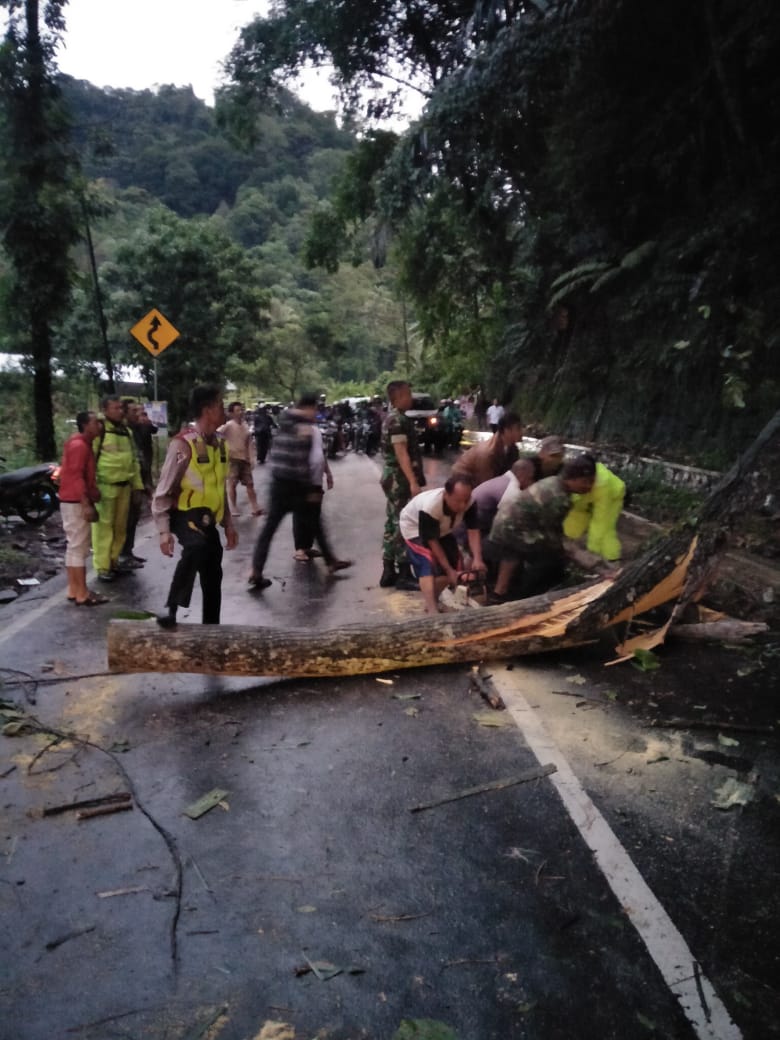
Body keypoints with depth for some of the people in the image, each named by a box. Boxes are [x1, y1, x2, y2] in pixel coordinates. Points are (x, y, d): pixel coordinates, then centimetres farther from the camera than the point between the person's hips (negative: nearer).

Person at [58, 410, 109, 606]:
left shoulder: (81, 444, 16)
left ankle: (74, 590, 18)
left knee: (74, 546, 12)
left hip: (73, 500, 10)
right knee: (79, 547, -7)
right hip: (76, 501, -10)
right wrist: (86, 505, -24)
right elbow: (76, 477, -22)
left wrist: (93, 492, 16)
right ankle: (82, 594, -4)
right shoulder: (80, 445, -15)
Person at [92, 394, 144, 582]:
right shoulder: (99, 430, -9)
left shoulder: (126, 431, 15)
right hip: (105, 486, -7)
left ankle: (113, 561, 26)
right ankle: (102, 567, 4)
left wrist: (137, 484, 18)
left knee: (120, 526, 13)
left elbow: (133, 460, 21)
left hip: (124, 486, 7)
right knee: (104, 527, -3)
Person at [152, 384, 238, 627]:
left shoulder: (219, 444, 5)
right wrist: (164, 531, -21)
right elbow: (163, 490, -16)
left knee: (213, 581, 10)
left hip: (208, 520, 7)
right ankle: (170, 608, -27)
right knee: (196, 545, -38)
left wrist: (228, 524, 14)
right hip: (185, 515, -7)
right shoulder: (183, 444, -17)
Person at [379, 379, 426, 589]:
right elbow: (402, 453, -23)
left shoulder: (392, 417, 17)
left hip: (393, 478, 10)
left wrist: (412, 479, 24)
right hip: (400, 479, -10)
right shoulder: (398, 420, -16)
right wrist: (413, 482, -27)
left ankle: (389, 572, 17)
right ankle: (404, 574, -2)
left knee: (393, 524, 12)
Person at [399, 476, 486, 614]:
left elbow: (473, 531, -27)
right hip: (414, 527, -6)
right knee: (429, 564, -26)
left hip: (441, 529, 6)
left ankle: (432, 599, 21)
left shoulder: (468, 502, -29)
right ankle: (432, 610, -32)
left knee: (454, 564, 0)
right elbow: (432, 542, -32)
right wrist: (449, 570, -30)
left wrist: (477, 559, -42)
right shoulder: (430, 507, -41)